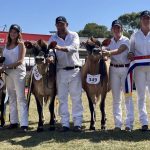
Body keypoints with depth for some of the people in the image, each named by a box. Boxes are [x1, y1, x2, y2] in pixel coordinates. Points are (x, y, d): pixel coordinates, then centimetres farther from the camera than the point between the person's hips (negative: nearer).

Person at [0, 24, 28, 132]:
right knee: (11, 98, 8)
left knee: (21, 98, -8)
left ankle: (24, 124, -10)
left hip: (18, 71, -6)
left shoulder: (20, 44, -1)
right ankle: (14, 121, 15)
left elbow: (20, 61, -10)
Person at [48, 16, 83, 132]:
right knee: (62, 98, 4)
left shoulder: (74, 35, 3)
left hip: (74, 70, -2)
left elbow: (74, 47, -16)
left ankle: (78, 123, 7)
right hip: (61, 71, 2)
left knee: (76, 97, 1)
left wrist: (60, 48, -31)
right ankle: (65, 123, 11)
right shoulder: (53, 38, 8)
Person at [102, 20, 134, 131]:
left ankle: (129, 124, 3)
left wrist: (109, 52, -37)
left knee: (128, 97, -2)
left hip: (125, 69, -3)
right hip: (114, 69, 3)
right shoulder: (109, 42, 10)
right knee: (116, 98, 4)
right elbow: (106, 53, -3)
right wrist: (103, 53, -25)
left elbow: (119, 50, -20)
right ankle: (118, 124, 10)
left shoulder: (126, 40, -1)